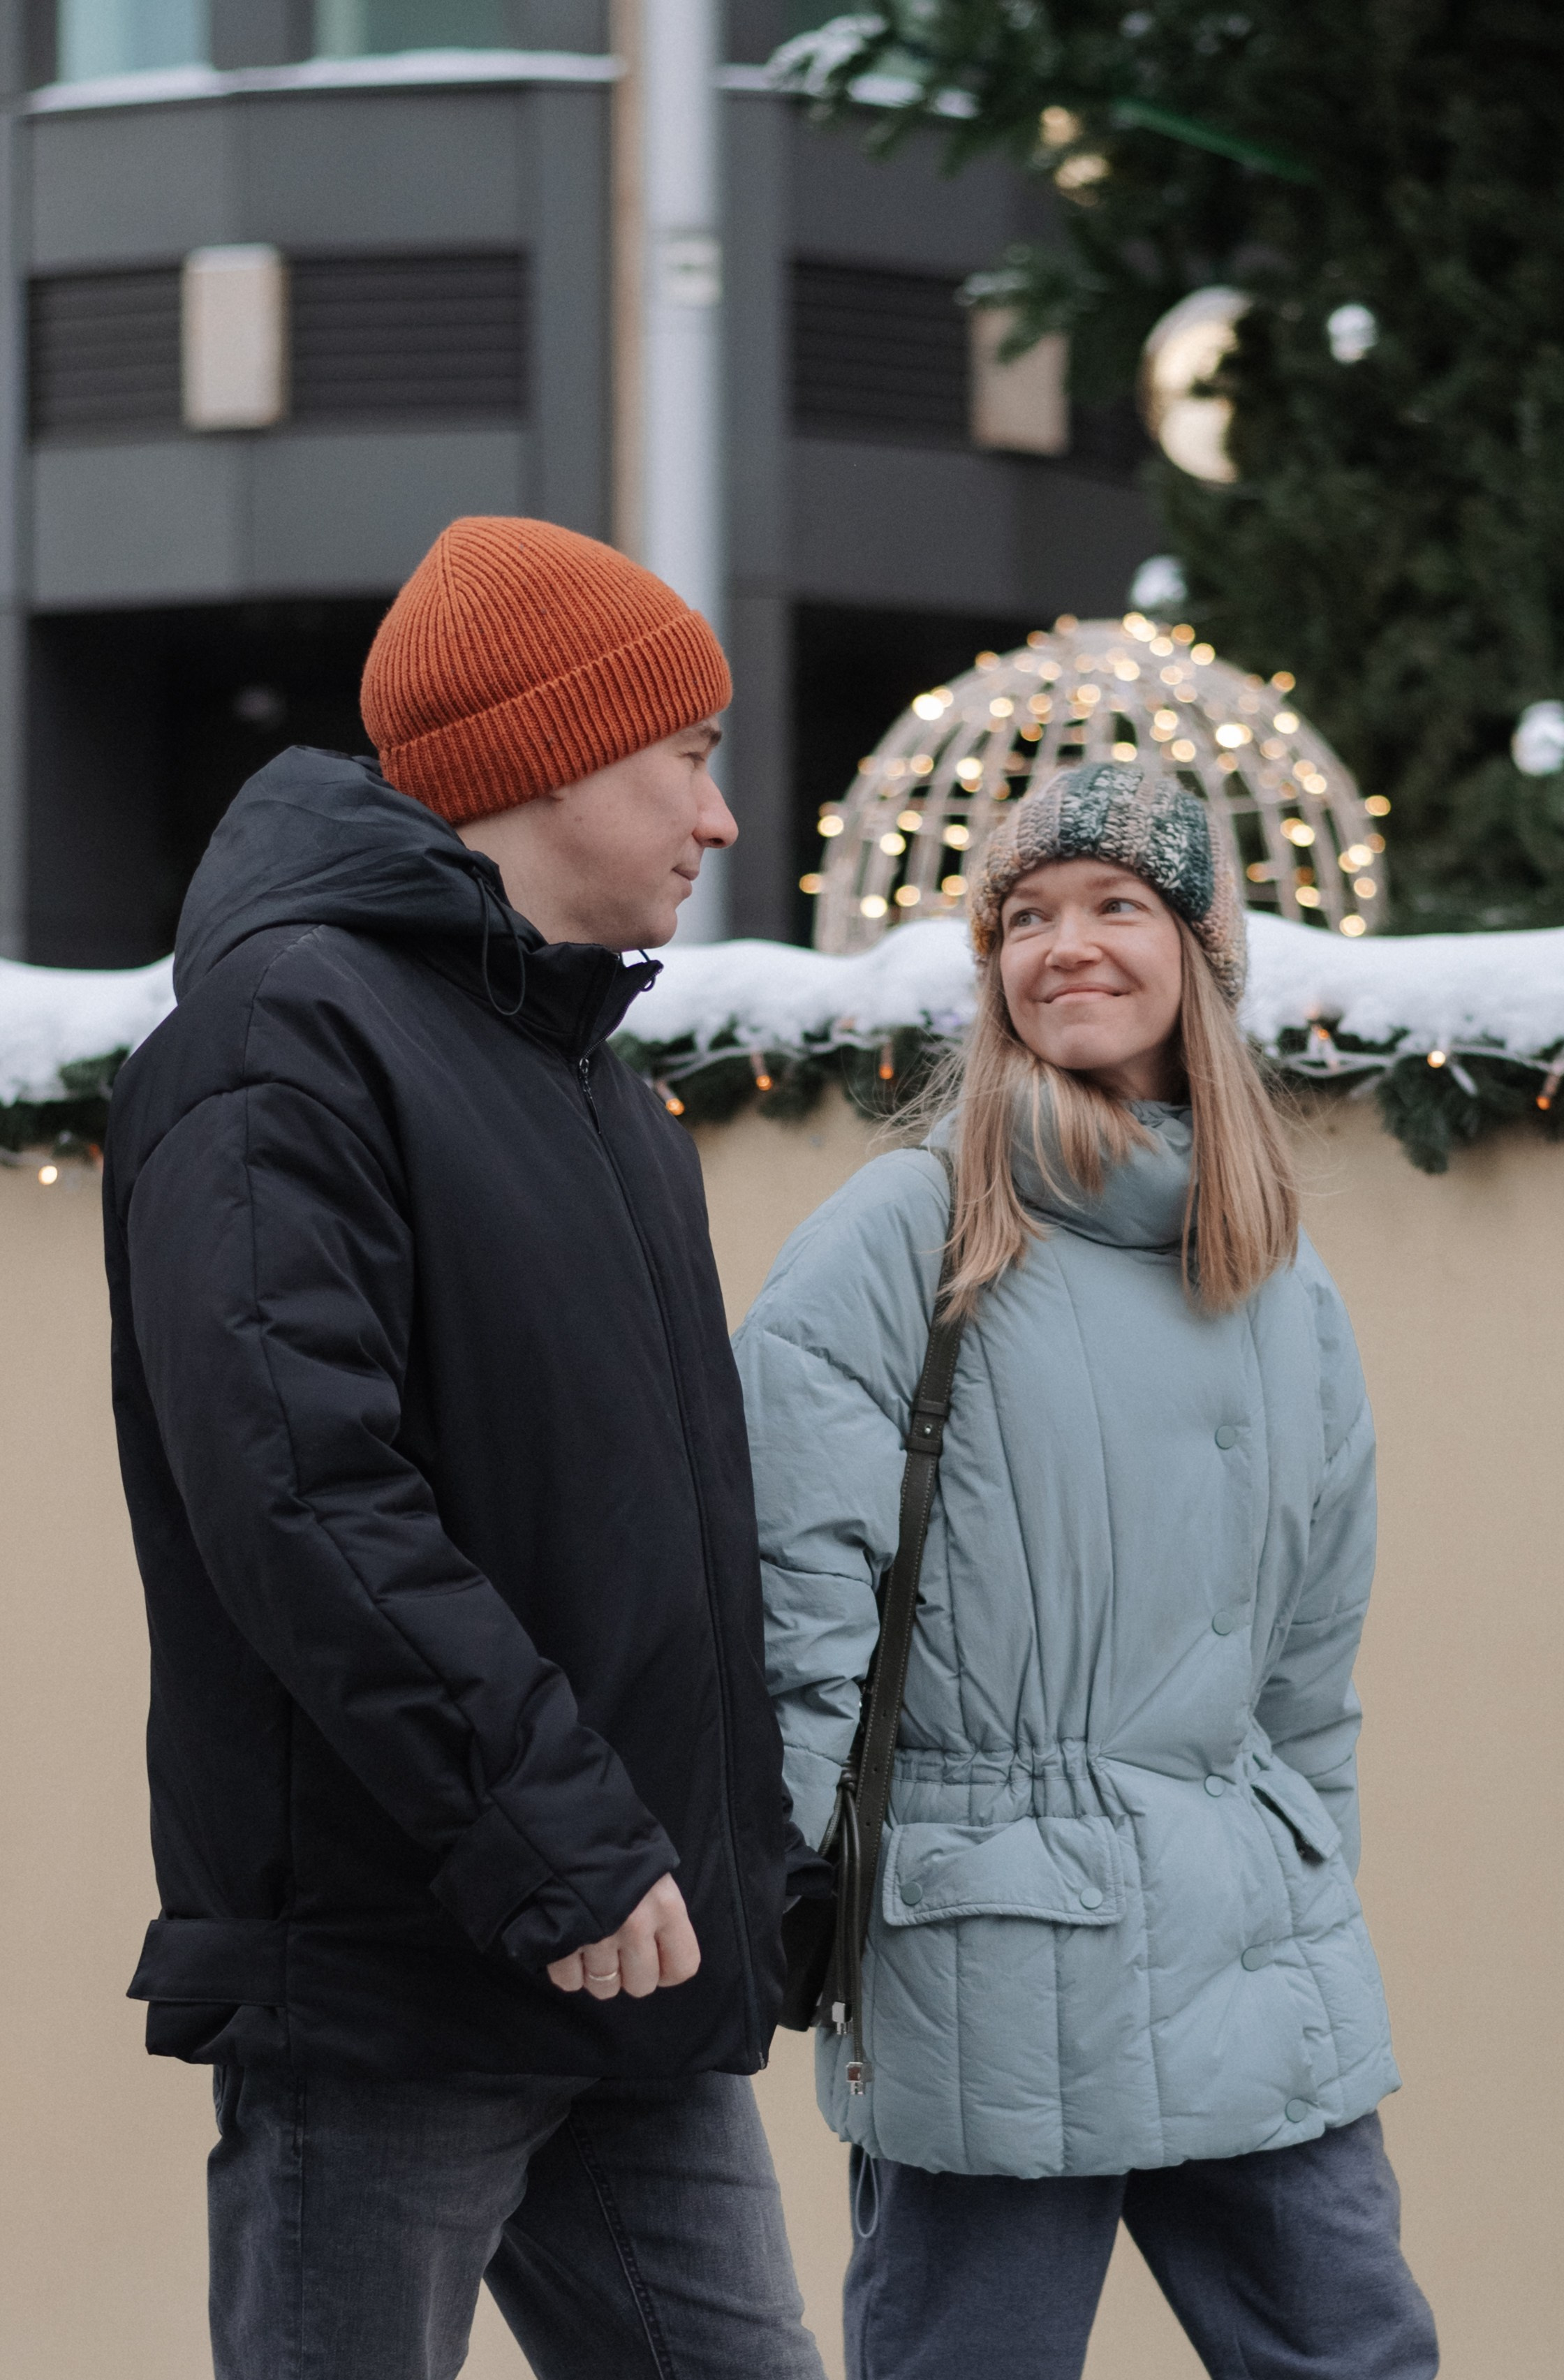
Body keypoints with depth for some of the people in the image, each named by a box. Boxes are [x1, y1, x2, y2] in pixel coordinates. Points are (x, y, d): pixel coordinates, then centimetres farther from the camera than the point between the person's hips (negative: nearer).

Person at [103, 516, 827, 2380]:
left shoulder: (600, 1095, 21)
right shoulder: (288, 1037, -10)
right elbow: (299, 1490, -22)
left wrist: (740, 1845, 14)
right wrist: (560, 1842, -24)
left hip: (638, 1973, 9)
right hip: (391, 1966, -9)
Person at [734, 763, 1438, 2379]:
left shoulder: (1283, 1288, 13)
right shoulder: (895, 1244, -5)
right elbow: (801, 1600, -9)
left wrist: (1315, 1908, 17)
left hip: (1252, 1932, 5)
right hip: (990, 1931, -5)